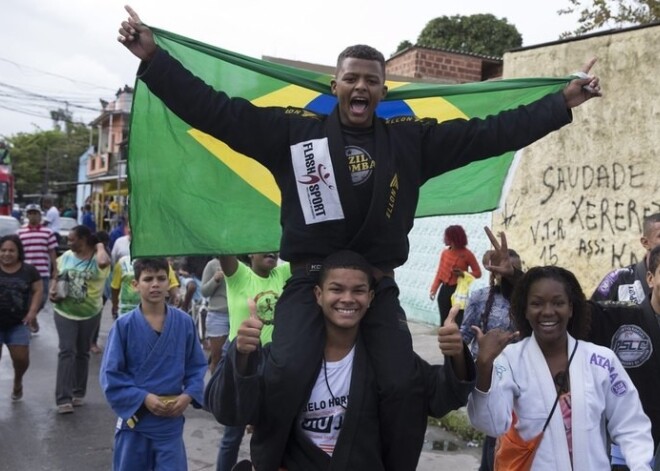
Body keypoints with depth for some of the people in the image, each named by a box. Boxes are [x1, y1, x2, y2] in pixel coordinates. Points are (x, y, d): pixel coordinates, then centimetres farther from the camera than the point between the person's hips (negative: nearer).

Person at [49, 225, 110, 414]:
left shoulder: (96, 259, -14)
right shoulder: (66, 256, 1)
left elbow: (104, 261, -41)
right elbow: (58, 276, 16)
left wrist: (100, 246, -22)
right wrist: (53, 290, -4)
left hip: (90, 314, -2)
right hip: (65, 312, 2)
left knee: (82, 353, 13)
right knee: (67, 351, -8)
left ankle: (78, 393, 27)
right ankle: (63, 398, -10)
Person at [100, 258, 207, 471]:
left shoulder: (185, 323, -5)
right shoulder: (124, 325, -10)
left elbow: (197, 367, 3)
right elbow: (110, 375, -8)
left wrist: (189, 395, -12)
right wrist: (143, 397, -16)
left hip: (171, 421, 1)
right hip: (134, 418, 0)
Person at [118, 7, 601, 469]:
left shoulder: (412, 140, 7)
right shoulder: (295, 130, 1)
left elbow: (491, 132, 8)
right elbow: (216, 110, -3)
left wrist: (563, 101, 7)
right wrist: (153, 57, -9)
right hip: (309, 281, -2)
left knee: (405, 385, -9)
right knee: (285, 375, -23)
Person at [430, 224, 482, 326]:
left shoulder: (466, 254, -7)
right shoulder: (445, 253, 5)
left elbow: (478, 273, -2)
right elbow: (440, 273, 7)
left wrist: (463, 273, -18)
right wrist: (434, 289, -4)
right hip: (445, 290, 5)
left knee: (457, 322, -5)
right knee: (444, 322, 8)